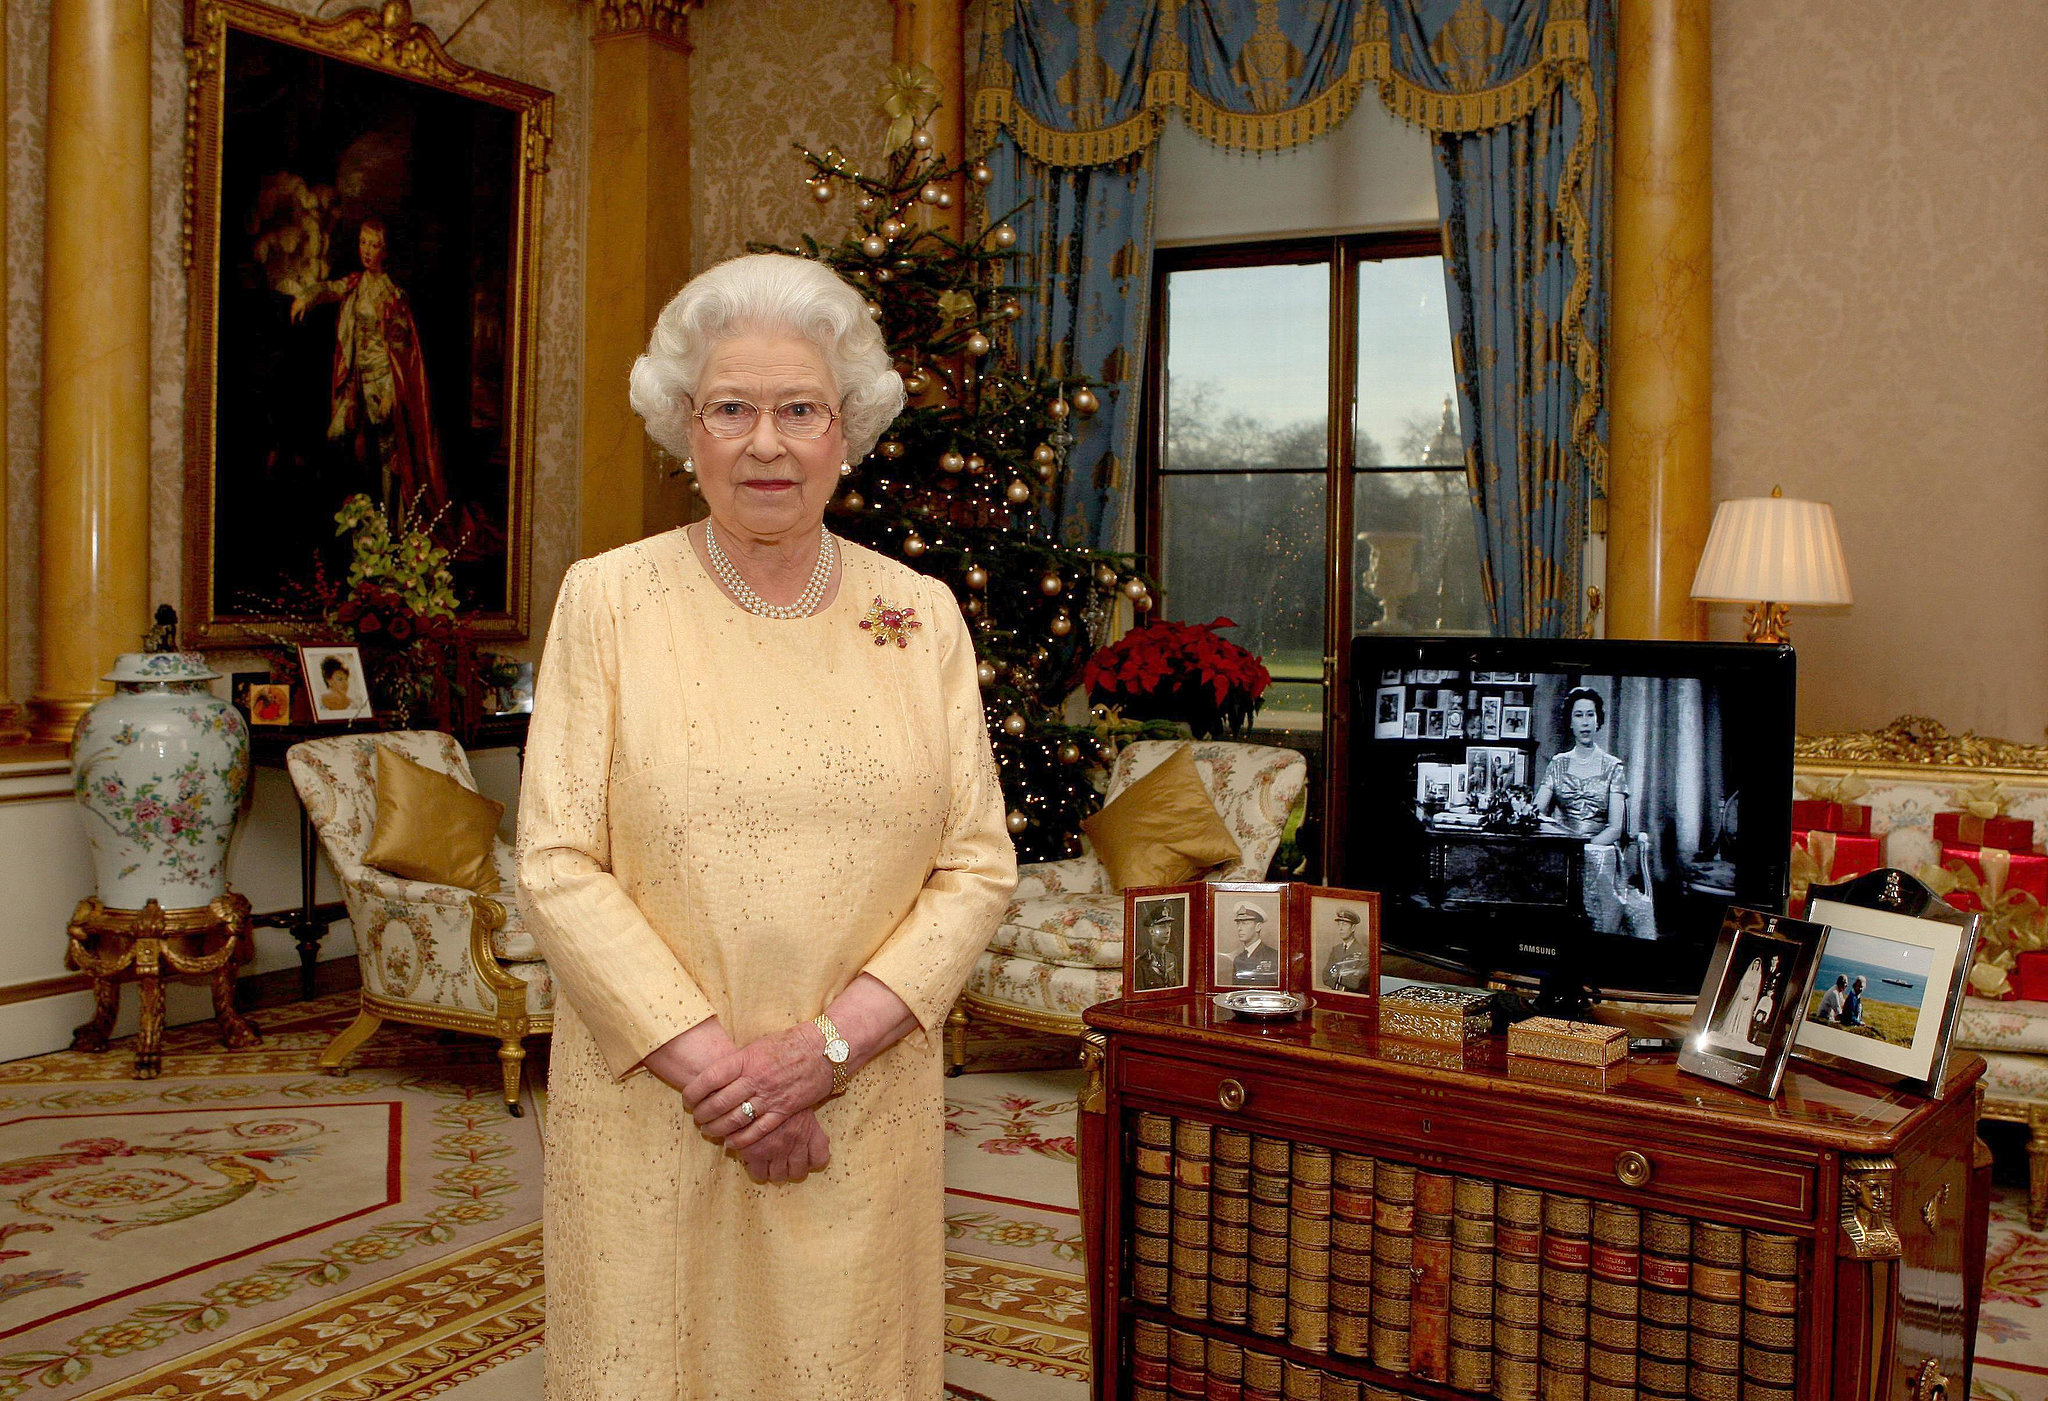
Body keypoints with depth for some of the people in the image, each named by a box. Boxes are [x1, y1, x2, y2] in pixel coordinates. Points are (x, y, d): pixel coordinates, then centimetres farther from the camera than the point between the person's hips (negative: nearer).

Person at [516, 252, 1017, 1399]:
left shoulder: (923, 614, 3)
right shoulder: (608, 599, -2)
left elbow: (979, 865, 0)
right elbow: (558, 866, -6)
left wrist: (829, 1044, -11)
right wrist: (709, 1060, -14)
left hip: (864, 1112, 2)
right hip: (649, 1107, -1)